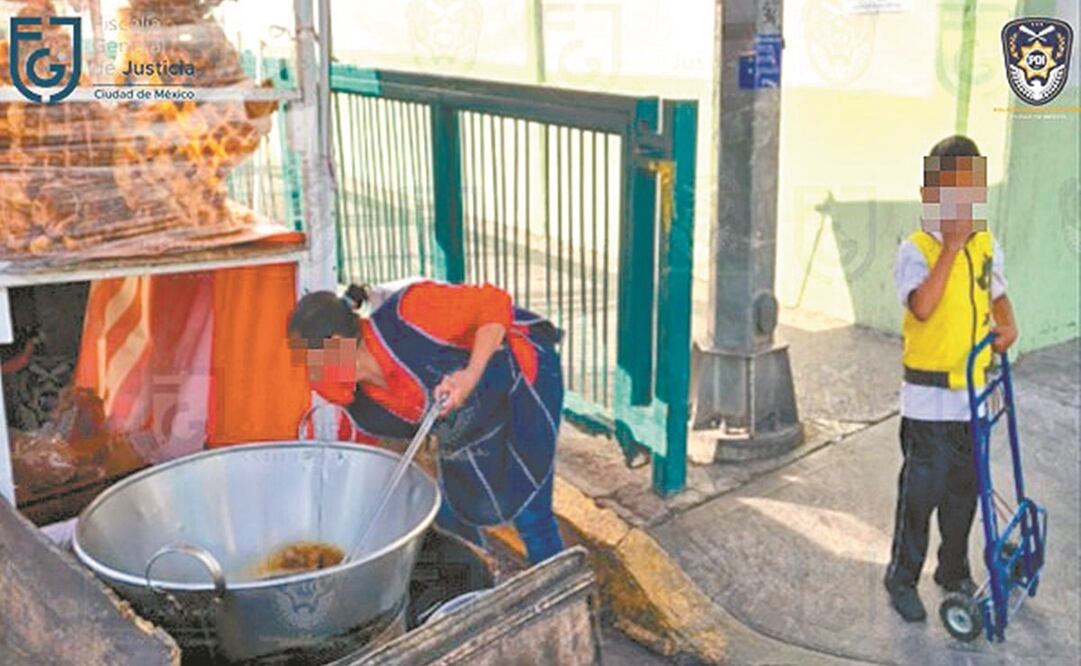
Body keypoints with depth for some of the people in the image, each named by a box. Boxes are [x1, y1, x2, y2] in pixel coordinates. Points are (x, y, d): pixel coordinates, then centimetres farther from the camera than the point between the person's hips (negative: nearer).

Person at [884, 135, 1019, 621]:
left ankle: (954, 572, 35)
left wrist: (1008, 325, 0)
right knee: (922, 489, 1)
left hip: (974, 391, 6)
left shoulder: (986, 244, 5)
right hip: (929, 397, -6)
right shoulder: (916, 250, -13)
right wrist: (951, 247, -26)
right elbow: (923, 307, -29)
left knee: (964, 489, 17)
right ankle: (902, 579, 18)